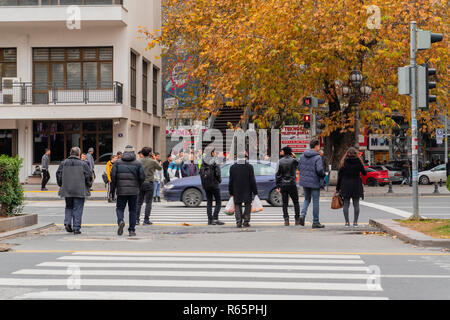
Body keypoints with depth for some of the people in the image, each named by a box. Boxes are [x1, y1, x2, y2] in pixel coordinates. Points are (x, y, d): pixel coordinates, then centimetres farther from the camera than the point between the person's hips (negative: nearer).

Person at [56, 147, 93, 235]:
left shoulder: (63, 163, 4)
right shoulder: (83, 164, -5)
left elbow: (58, 175, 7)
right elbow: (89, 176, -4)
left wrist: (61, 185, 20)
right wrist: (88, 186, 11)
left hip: (67, 190, 3)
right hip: (80, 191, -3)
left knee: (69, 207, 19)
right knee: (77, 209, 3)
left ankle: (67, 223, 2)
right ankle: (76, 228, 1)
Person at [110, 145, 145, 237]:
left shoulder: (118, 162, 3)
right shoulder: (138, 163, 1)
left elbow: (113, 175, -3)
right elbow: (142, 176, -5)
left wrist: (115, 185, 11)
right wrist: (138, 186, 11)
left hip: (121, 190, 0)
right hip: (134, 190, 0)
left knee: (120, 208, 9)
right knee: (133, 210, 8)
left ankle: (120, 221, -20)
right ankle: (132, 230, 6)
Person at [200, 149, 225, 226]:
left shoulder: (203, 161, 4)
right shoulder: (214, 161, -12)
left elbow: (201, 172, 5)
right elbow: (217, 173, -15)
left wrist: (203, 183, 14)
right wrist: (220, 180, 3)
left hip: (206, 185, 6)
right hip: (214, 184, -6)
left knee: (209, 202, 11)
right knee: (218, 202, 1)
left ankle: (210, 219, 9)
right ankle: (215, 218, -11)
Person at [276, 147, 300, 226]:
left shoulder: (280, 161, 0)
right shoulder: (293, 160, -7)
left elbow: (278, 174, 0)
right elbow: (297, 165, 16)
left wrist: (278, 186, 4)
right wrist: (294, 157, 14)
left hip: (283, 185, 1)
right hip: (292, 184, -1)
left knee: (285, 203, 5)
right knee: (296, 202, 10)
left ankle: (286, 219, -4)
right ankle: (297, 219, 7)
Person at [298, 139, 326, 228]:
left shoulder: (303, 156, 5)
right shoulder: (317, 157, -15)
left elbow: (299, 167, 9)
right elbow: (319, 170, -24)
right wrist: (323, 174, -5)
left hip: (304, 181, 6)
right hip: (314, 182, -6)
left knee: (307, 199, 21)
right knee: (315, 201, 5)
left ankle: (303, 214, -4)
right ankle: (315, 222, 10)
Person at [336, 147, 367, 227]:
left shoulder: (343, 162, -2)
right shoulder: (358, 162, -3)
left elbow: (339, 176, -1)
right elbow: (364, 173, 5)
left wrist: (338, 188, 5)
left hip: (345, 186, 0)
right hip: (356, 186, 0)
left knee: (346, 204, 5)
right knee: (356, 204, 7)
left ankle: (347, 222, 1)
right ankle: (355, 222, 5)